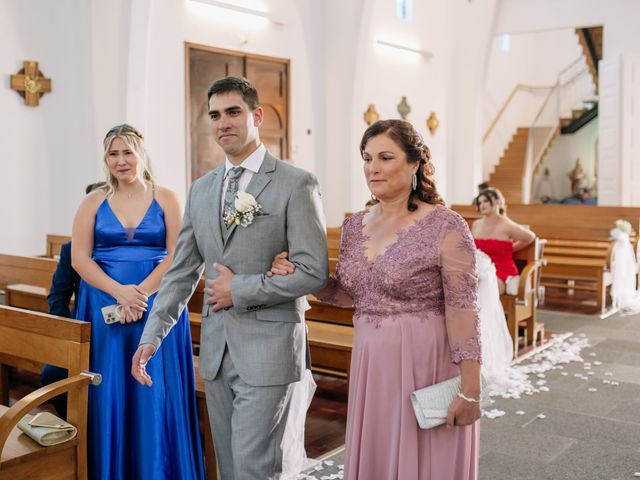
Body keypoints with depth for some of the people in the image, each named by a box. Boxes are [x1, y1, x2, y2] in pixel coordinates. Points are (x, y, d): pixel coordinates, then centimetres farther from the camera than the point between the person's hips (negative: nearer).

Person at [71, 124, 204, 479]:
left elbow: (177, 255, -3)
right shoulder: (93, 202, 8)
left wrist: (141, 293, -16)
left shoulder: (166, 199, 4)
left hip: (158, 306, -1)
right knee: (109, 393, 4)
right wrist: (120, 292, -15)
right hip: (104, 308, 1)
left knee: (156, 393, 1)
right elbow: (79, 258, -1)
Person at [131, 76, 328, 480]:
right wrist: (152, 336, 4)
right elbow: (181, 272, 11)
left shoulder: (297, 184, -8)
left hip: (268, 348, -6)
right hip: (215, 350, 6)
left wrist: (239, 290, -13)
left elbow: (314, 273, -13)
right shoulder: (200, 189, 10)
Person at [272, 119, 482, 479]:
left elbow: (464, 312, -14)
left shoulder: (445, 226, -13)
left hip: (427, 366, -5)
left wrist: (470, 390, -16)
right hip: (371, 366, 6)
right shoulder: (355, 226, 5)